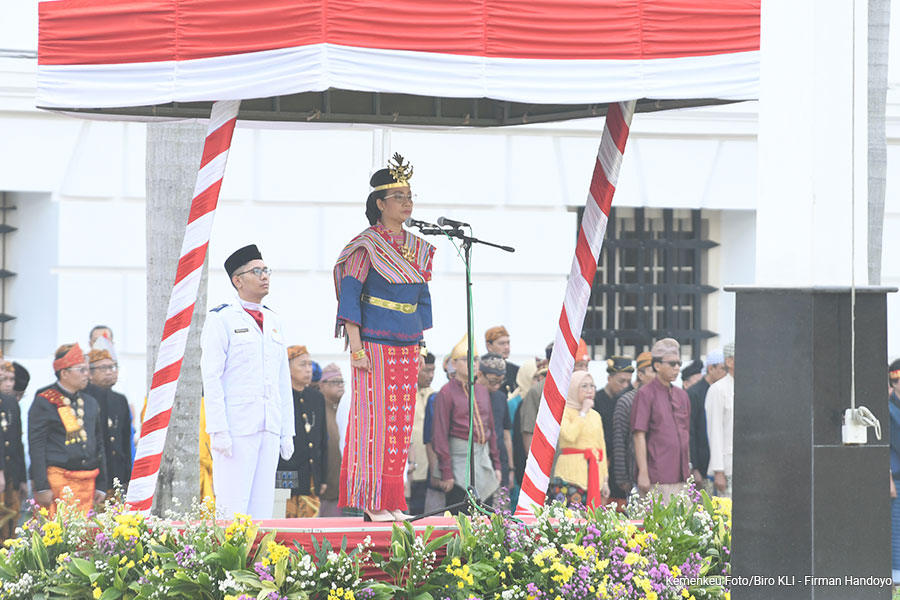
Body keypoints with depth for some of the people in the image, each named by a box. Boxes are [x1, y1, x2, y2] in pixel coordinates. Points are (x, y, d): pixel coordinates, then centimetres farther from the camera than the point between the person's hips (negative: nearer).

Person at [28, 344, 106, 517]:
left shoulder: (90, 403, 16)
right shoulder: (44, 403, -3)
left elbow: (99, 445, 20)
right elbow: (36, 447, -7)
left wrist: (100, 485, 14)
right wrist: (42, 488, -14)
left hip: (86, 484, 6)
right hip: (58, 482, -6)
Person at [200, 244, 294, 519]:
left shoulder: (273, 321, 17)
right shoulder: (221, 320, -2)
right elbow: (211, 378, -7)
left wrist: (287, 432, 13)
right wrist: (218, 430, -15)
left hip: (268, 431, 6)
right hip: (236, 430, -6)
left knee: (262, 507, 4)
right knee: (233, 508, -10)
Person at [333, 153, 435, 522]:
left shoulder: (417, 249, 14)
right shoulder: (367, 246, -6)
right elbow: (349, 295, -9)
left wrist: (422, 344, 15)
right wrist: (356, 348, -15)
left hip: (407, 348, 7)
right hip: (375, 344, -7)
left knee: (402, 421, 5)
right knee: (375, 419, -7)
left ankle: (392, 502, 8)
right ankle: (372, 503, -6)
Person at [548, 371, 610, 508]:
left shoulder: (595, 415, 17)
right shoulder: (564, 412, -2)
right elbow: (569, 435, -21)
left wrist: (605, 480, 15)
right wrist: (583, 412, -10)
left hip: (592, 473, 6)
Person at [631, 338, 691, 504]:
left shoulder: (681, 395, 17)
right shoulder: (645, 394, -4)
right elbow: (639, 436, -9)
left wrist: (688, 468, 17)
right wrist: (643, 473, -14)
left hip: (681, 477, 7)